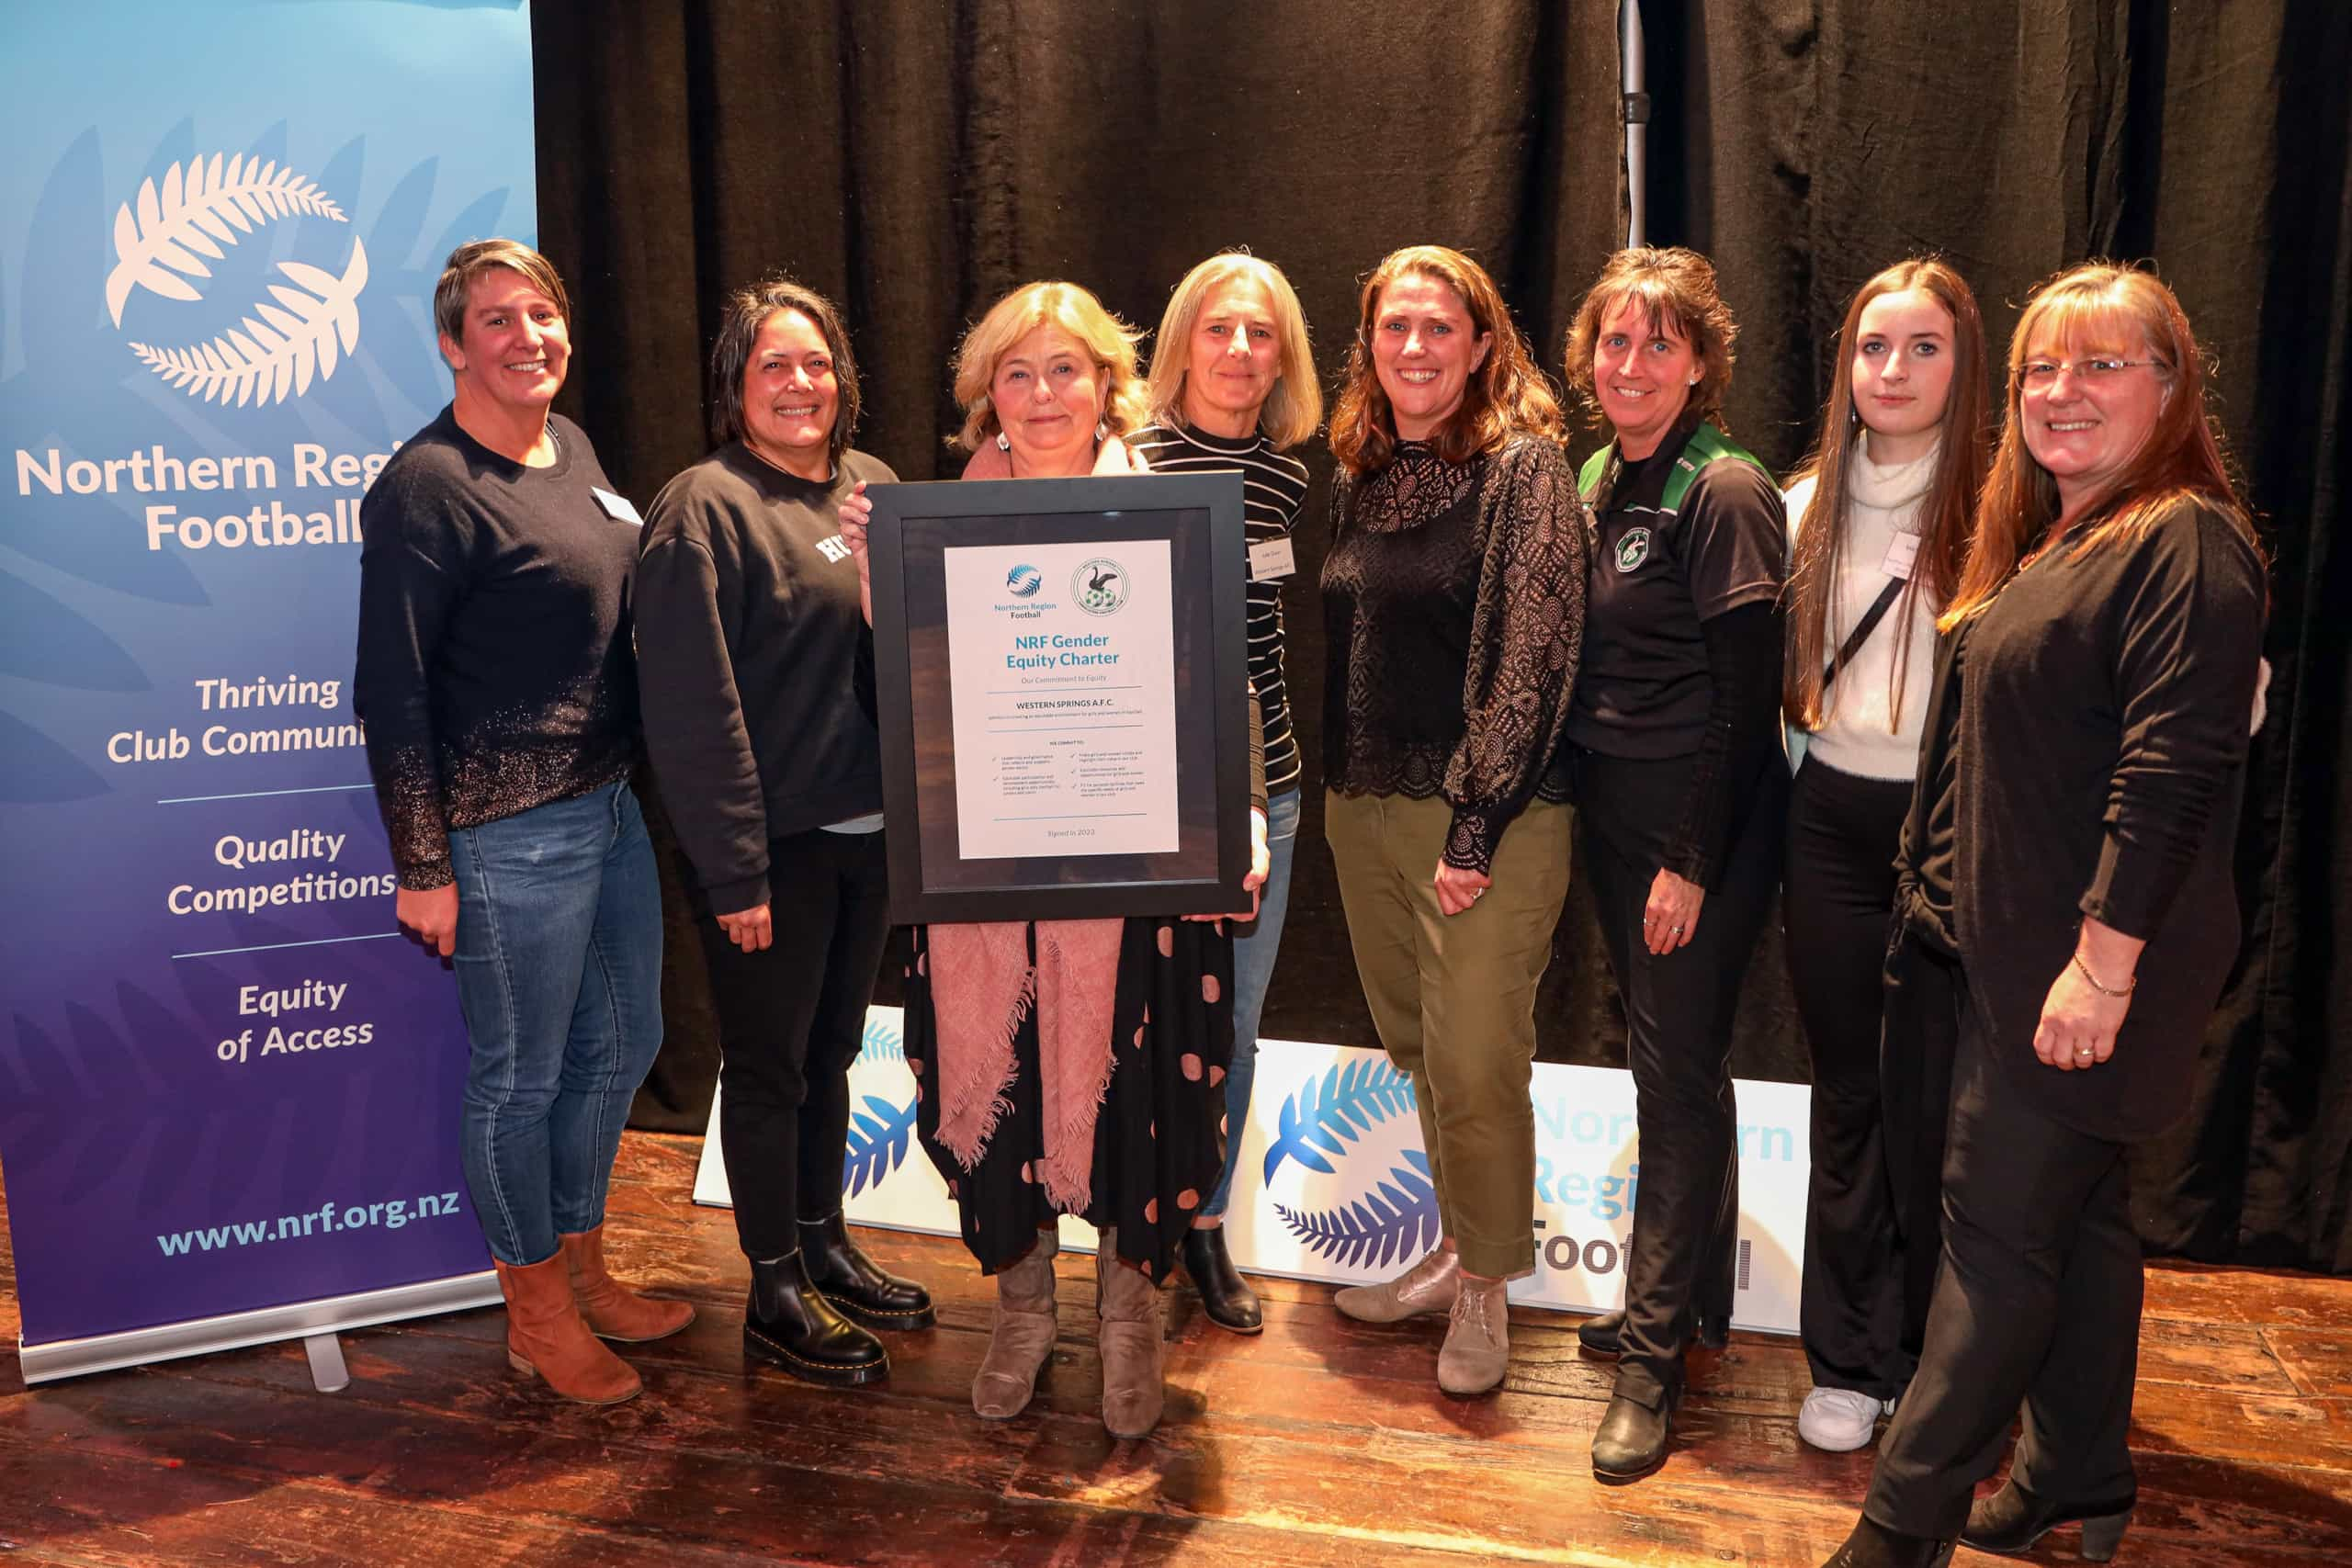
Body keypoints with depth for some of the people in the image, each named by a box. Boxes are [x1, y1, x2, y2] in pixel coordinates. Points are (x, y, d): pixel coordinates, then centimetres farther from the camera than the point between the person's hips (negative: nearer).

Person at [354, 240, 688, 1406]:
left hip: (611, 803, 9)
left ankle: (583, 1269, 38)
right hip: (512, 828, -9)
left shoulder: (571, 448, 10)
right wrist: (421, 864, -15)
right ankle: (536, 1310, 27)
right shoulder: (427, 486, -15)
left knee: (622, 1041, 19)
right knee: (522, 1074, 7)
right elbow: (391, 688, -15)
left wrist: (642, 781, 16)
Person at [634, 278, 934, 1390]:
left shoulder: (874, 486, 9)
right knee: (769, 1065, 7)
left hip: (868, 827, 7)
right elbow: (693, 706, -16)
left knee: (831, 1049, 19)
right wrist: (736, 871, -17)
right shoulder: (705, 508, -11)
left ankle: (824, 1244, 37)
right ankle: (775, 1295, 23)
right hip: (774, 842, -6)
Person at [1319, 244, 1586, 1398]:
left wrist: (1476, 829, -16)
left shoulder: (1524, 467, -7)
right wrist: (1336, 795, 12)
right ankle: (1455, 1249, 32)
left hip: (1488, 819, -6)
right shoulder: (1361, 475, 12)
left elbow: (1530, 660, -13)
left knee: (1477, 1061, -2)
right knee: (1416, 1051, 15)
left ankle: (1484, 1284, 19)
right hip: (1363, 809, 7)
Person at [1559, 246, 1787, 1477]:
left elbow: (1745, 698, -16)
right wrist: (1591, 806, 11)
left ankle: (1655, 1350, 11)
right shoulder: (1597, 476, 10)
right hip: (1609, 809, 8)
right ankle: (1691, 1298, 31)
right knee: (1661, 1055, 15)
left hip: (1702, 820, -8)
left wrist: (1694, 860, -16)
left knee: (1678, 1066, -1)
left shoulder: (1724, 492, -13)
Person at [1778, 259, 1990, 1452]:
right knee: (1847, 1092, 11)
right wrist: (1802, 732, 8)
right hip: (1833, 820, 4)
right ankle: (1847, 1362, 24)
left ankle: (1930, 1361, 24)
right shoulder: (1806, 506, 7)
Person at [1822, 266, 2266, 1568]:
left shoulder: (2185, 544, -14)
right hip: (2012, 948, 9)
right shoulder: (2041, 545, 15)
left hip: (2084, 964, -9)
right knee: (2075, 1208, 17)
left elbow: (2172, 768, -22)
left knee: (2001, 1226, -3)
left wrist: (2104, 961, -24)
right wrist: (1947, 896, 16)